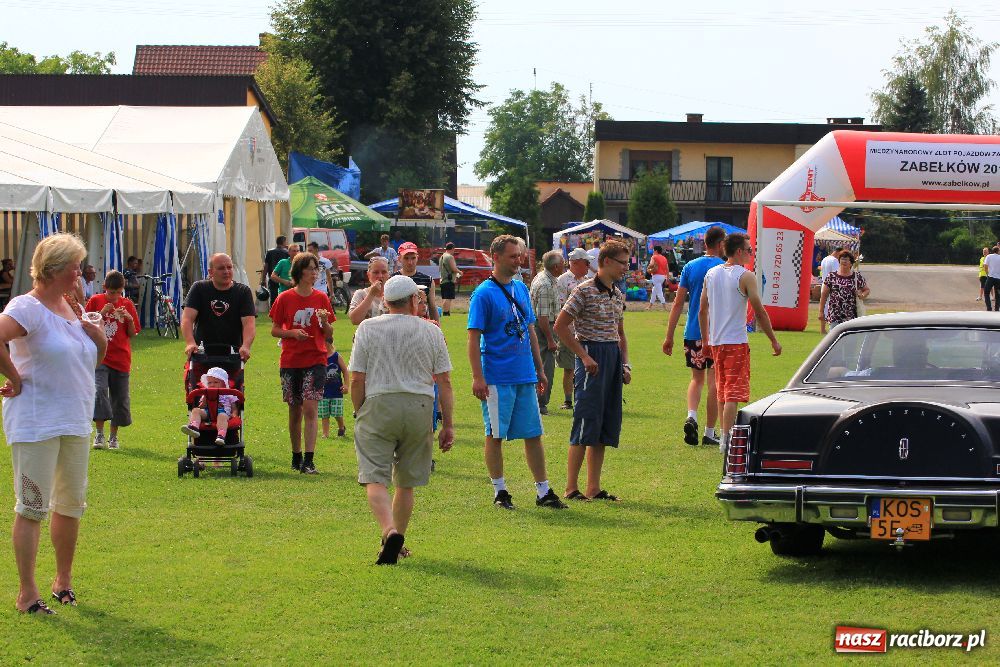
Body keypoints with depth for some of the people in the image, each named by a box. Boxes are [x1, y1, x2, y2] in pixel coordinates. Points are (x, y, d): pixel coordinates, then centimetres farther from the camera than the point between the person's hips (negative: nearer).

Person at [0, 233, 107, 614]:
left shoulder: (70, 308, 12)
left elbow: (95, 357, 21)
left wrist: (97, 334, 2)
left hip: (75, 422, 8)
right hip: (36, 422, -8)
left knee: (71, 503, 15)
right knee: (33, 507, -5)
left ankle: (64, 580, 29)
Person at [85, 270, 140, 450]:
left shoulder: (127, 305, 5)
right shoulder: (95, 301, 2)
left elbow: (132, 334, 7)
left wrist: (129, 319, -12)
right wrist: (102, 313, -13)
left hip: (120, 359, 2)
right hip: (99, 356, -2)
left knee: (120, 398, 5)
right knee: (99, 390, -19)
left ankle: (114, 436, 18)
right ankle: (99, 434, -13)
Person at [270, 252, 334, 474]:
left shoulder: (321, 298, 3)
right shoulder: (285, 299, 0)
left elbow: (329, 335, 6)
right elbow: (274, 330, 3)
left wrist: (325, 321, -15)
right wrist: (293, 333, -15)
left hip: (316, 360, -1)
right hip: (291, 362, 1)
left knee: (310, 409, -13)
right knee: (294, 411, 9)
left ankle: (308, 461, -16)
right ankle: (296, 457, 25)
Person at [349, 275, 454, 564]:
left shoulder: (368, 328, 1)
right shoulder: (432, 332, 4)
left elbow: (357, 380, -2)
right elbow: (444, 382, 3)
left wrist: (359, 414, 11)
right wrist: (448, 424, 7)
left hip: (379, 406, -2)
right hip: (419, 409, 2)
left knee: (375, 479, -7)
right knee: (406, 483, 14)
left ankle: (390, 531, -29)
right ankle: (396, 544, 21)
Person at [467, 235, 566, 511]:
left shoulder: (521, 289, 13)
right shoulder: (484, 294, -8)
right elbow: (474, 338, -11)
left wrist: (539, 369, 18)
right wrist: (477, 377, -17)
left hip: (525, 377, 6)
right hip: (497, 379, -6)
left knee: (533, 434, 7)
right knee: (495, 435, 2)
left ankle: (543, 491, 12)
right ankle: (500, 491, 12)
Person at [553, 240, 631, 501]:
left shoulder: (618, 294, 15)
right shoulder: (585, 291, -9)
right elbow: (560, 326, -12)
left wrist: (625, 363, 13)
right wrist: (584, 357, -13)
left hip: (613, 356, 8)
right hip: (593, 356, -8)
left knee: (606, 428, 8)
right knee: (587, 423, -8)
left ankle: (594, 488, 12)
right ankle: (572, 488, -3)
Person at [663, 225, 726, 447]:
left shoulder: (690, 267, 4)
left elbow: (678, 303, 2)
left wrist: (669, 336, 5)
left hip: (692, 333, 3)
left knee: (697, 379, 17)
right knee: (713, 383, 4)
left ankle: (691, 416, -8)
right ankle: (709, 433, 6)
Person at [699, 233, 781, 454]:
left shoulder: (711, 274, 8)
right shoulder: (746, 276, -10)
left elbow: (702, 310, 12)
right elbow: (759, 312, -10)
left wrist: (705, 340, 21)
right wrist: (774, 341, -3)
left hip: (715, 342, 6)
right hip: (736, 342, -6)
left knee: (722, 391, 17)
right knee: (733, 394, -7)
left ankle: (725, 434, 24)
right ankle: (727, 440, -15)